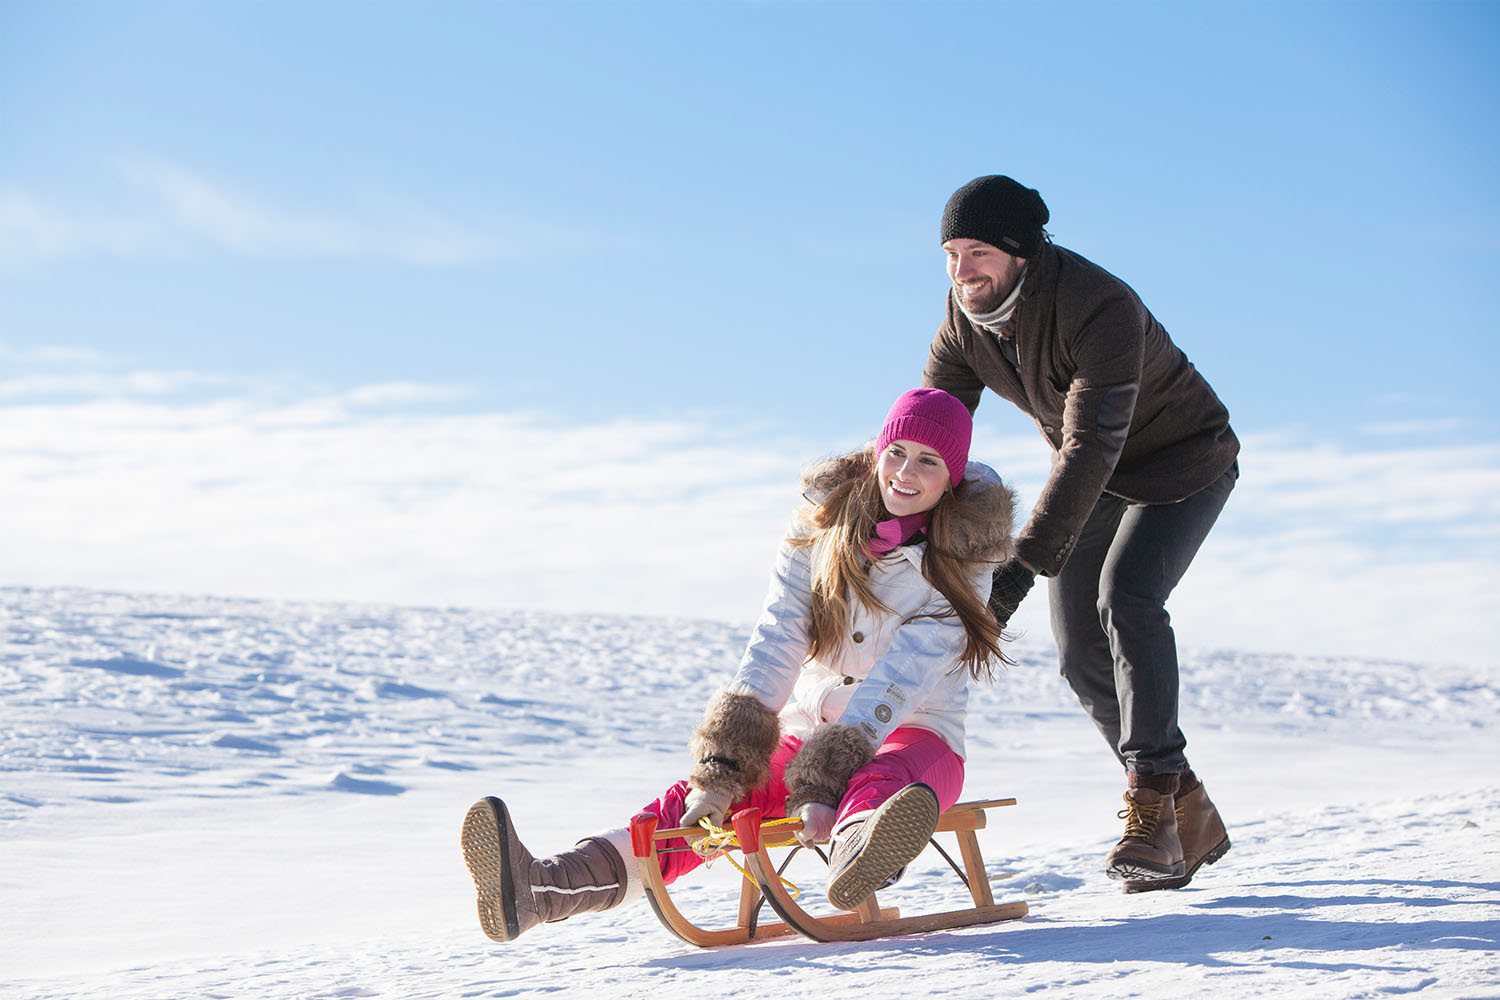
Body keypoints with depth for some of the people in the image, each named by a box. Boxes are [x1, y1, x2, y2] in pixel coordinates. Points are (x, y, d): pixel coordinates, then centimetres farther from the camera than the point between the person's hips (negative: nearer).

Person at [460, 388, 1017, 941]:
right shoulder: (822, 521, 0)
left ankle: (857, 857, -77)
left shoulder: (966, 555, -9)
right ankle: (542, 890, -50)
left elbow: (906, 675, -23)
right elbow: (777, 642, -12)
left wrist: (824, 785, -37)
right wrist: (721, 769, -27)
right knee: (705, 801, -25)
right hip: (807, 730, 3)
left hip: (914, 737, -3)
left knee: (880, 783, -39)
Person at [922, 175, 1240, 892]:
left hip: (1184, 462, -7)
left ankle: (1151, 809, -28)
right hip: (1091, 480, 7)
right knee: (1080, 651, -2)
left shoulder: (1101, 307, -36)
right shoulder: (964, 317, -13)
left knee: (1124, 596, -30)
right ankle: (1190, 816, 11)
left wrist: (1024, 564, -49)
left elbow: (1092, 444, -42)